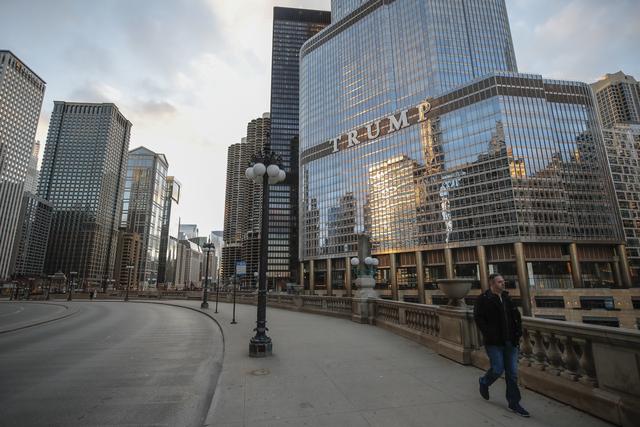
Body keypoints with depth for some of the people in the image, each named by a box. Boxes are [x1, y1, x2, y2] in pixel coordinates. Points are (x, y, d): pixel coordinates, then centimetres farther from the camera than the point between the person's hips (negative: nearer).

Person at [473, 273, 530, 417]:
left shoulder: (507, 298, 9)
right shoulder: (484, 299, -10)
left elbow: (517, 316, 16)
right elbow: (478, 317, -14)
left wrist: (518, 332, 5)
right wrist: (488, 334, -18)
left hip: (510, 342, 6)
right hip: (494, 342, -6)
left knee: (512, 373, 8)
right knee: (498, 369, -3)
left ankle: (514, 403, 21)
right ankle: (484, 383, 28)